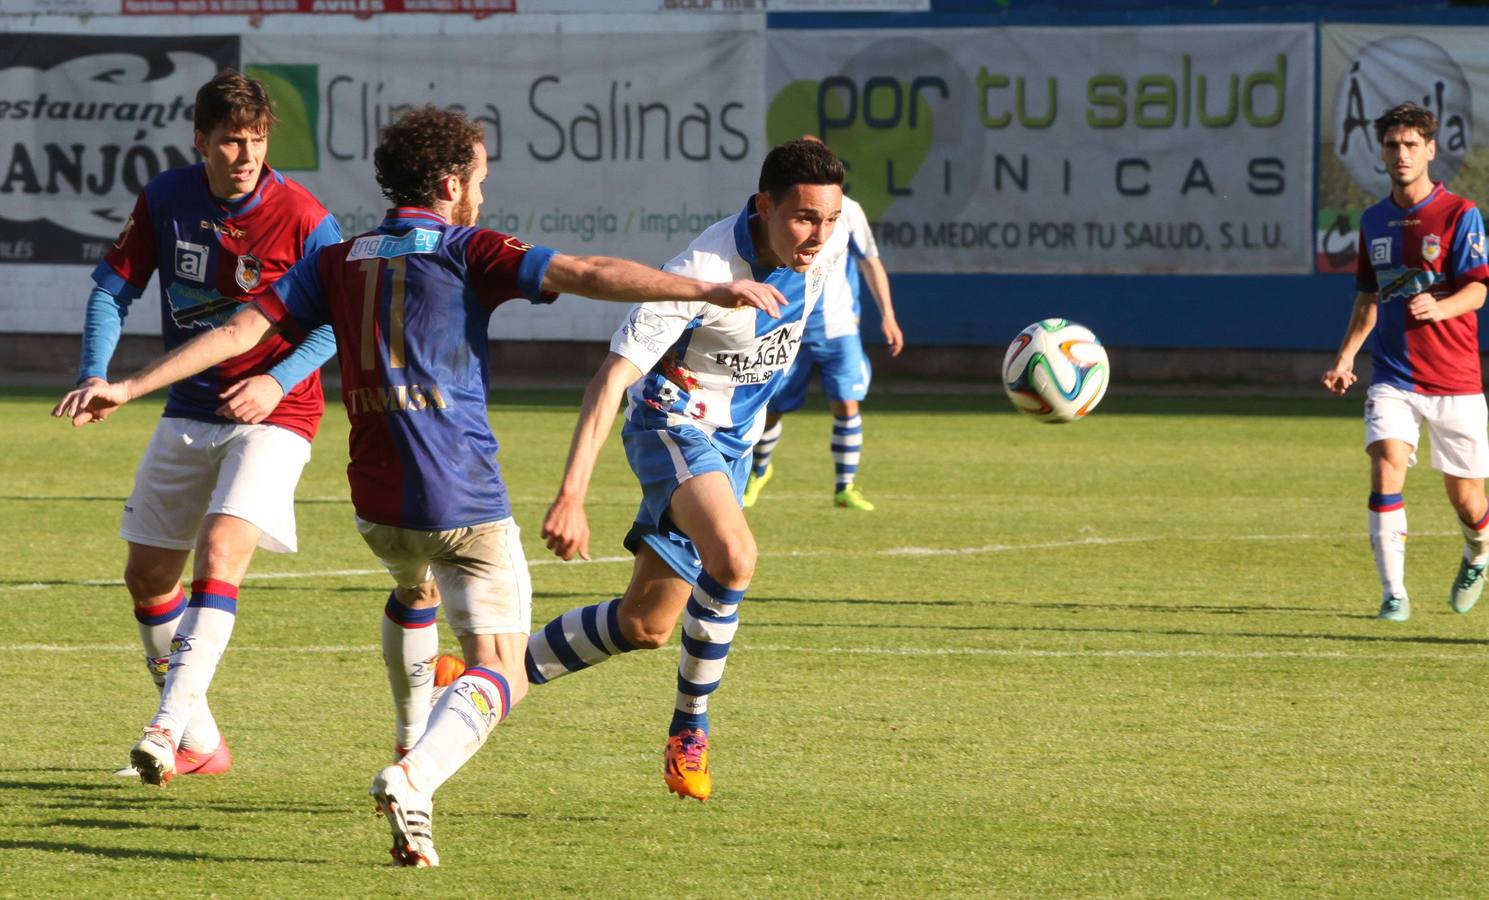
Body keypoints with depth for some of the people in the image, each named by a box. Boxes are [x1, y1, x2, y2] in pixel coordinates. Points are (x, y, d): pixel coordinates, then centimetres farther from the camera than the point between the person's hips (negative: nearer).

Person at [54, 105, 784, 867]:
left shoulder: (336, 264, 10)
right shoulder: (468, 253, -3)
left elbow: (241, 330, 4)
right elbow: (587, 275, -13)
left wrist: (129, 387, 7)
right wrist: (708, 291, -15)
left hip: (377, 502, 6)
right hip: (466, 502, -6)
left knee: (414, 589, 39)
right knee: (499, 675, -5)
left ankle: (414, 745, 40)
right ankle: (415, 778, -31)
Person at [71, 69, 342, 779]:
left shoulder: (303, 219, -16)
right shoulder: (165, 201, -6)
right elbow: (113, 288, 2)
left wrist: (278, 381, -21)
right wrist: (96, 374, -14)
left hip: (274, 410, -5)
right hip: (190, 410, 5)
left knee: (220, 549, -25)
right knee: (147, 575, 8)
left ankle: (174, 720, -28)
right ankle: (200, 743, 21)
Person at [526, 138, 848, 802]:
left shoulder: (830, 243, -11)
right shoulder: (701, 273, -30)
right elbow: (610, 380, -32)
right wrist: (571, 496, -41)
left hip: (733, 440, 7)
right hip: (671, 421, -7)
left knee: (644, 625, 5)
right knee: (732, 558, -33)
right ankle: (689, 727, -14)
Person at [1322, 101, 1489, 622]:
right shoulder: (1374, 221, 10)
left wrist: (1439, 307, -36)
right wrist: (1345, 358, 12)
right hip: (1392, 377, 3)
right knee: (1386, 465, -19)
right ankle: (1393, 594, -17)